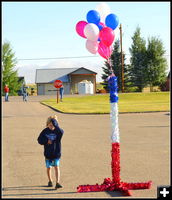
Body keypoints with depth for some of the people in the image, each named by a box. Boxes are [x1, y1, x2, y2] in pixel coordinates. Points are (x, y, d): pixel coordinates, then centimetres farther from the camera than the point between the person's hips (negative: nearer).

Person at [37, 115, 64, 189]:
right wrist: (46, 141, -15)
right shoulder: (45, 131, -2)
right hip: (48, 153, 2)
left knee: (56, 167, -10)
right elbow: (39, 140, 2)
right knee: (48, 168, 12)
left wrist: (55, 124, -40)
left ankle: (57, 183, -9)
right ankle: (50, 181, 32)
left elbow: (61, 132, -32)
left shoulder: (57, 131, -8)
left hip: (56, 153, -2)